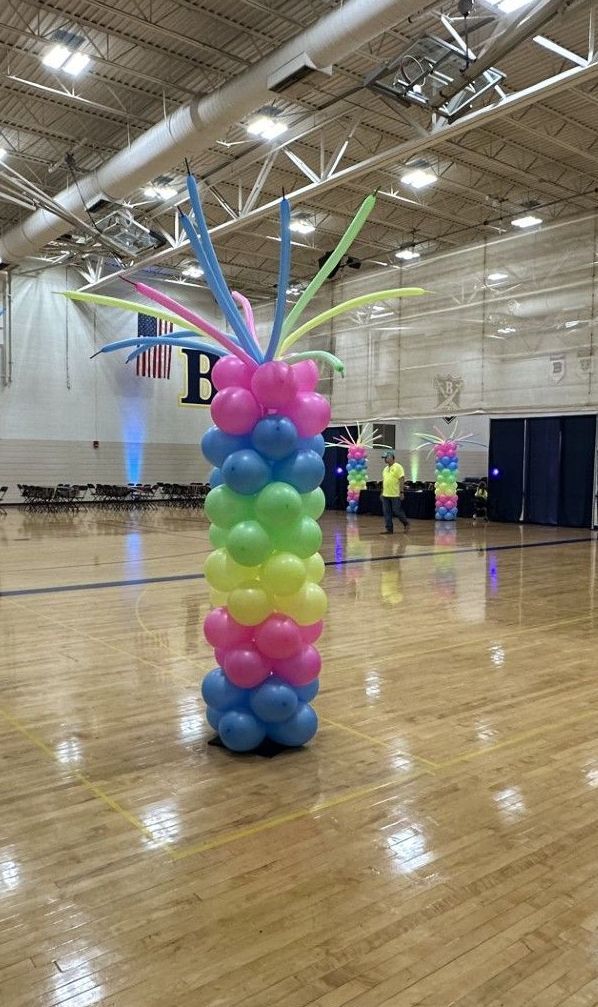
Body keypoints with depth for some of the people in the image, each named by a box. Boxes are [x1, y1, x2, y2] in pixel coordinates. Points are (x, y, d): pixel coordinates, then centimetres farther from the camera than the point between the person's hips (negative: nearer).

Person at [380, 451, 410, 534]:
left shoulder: (398, 467, -9)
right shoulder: (385, 469, 14)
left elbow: (402, 480, -13)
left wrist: (401, 492, -17)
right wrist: (382, 492, 17)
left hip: (395, 495, -7)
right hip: (386, 495, 7)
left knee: (397, 511, -1)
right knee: (387, 513, 5)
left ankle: (406, 524, 20)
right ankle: (389, 529, 9)